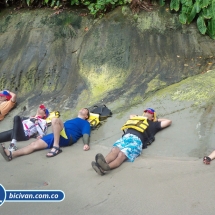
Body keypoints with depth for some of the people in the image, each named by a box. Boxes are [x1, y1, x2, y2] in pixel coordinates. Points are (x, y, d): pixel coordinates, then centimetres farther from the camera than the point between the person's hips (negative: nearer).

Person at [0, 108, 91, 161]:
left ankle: (56, 147, -33)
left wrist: (86, 144, -22)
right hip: (57, 135, 7)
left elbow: (86, 134, 0)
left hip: (67, 137, -7)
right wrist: (42, 135, 25)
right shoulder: (71, 120, 39)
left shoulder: (85, 123, 19)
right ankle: (11, 154, -25)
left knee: (55, 119, -32)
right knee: (35, 144, -11)